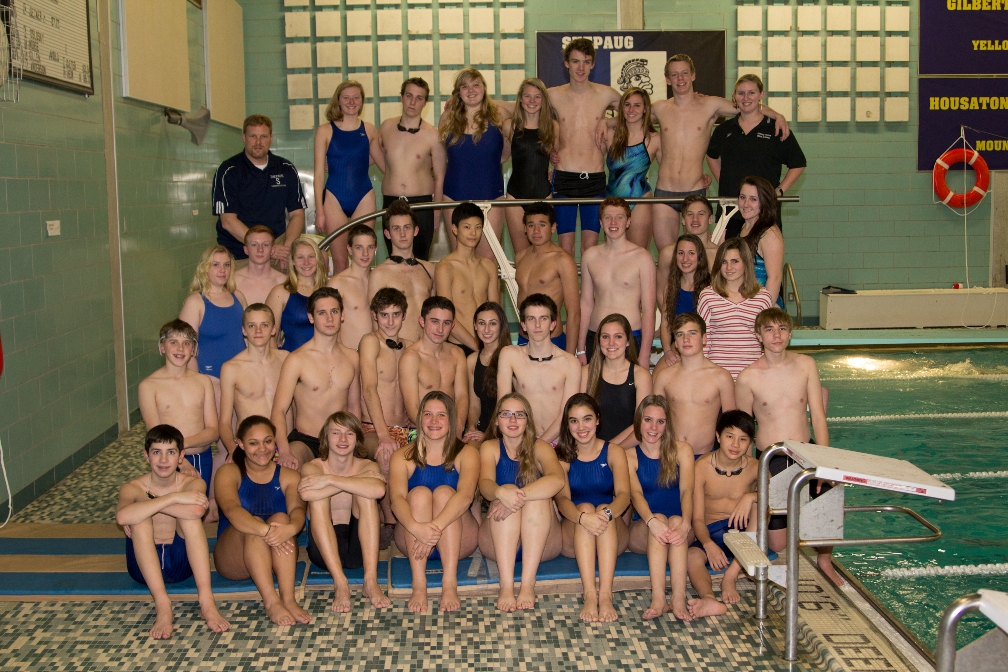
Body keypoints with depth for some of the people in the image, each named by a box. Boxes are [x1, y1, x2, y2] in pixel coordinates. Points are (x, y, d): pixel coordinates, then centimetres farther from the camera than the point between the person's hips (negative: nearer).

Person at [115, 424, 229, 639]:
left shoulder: (193, 484, -6)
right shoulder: (133, 488, -8)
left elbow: (196, 511, -32)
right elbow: (122, 516, -34)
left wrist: (147, 504, -23)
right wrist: (173, 498, -36)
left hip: (183, 562, 0)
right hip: (145, 565, 0)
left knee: (191, 512, -26)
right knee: (140, 519, -27)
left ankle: (206, 601, -33)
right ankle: (162, 606, -35)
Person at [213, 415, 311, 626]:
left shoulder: (289, 477, 5)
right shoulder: (229, 473, -1)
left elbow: (297, 510, -16)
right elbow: (232, 510, -22)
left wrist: (291, 528, -41)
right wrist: (265, 531, -41)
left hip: (276, 559, 1)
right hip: (233, 559, -1)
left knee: (281, 518, -27)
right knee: (253, 523, -30)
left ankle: (289, 598, -39)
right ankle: (271, 601, -41)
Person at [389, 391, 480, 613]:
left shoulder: (466, 454, -3)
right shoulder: (403, 457, 0)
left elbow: (465, 495, -23)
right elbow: (397, 498, -19)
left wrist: (435, 527, -40)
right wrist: (417, 528, -41)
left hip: (458, 542, 0)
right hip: (413, 538, 1)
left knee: (444, 492, -25)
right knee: (419, 493, -25)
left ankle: (450, 583, -36)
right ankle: (419, 585, -36)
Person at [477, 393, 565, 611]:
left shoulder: (540, 448, 1)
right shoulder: (490, 448, 4)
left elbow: (558, 479, -22)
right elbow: (485, 485, -17)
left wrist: (520, 495, -38)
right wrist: (501, 492, -42)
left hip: (541, 542, 0)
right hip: (497, 543, 1)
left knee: (537, 497, -28)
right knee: (504, 498, -27)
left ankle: (528, 583, -34)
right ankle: (506, 585, -38)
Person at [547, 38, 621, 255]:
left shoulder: (606, 94, 3)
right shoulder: (553, 95, 3)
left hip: (595, 179, 0)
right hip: (564, 178, 0)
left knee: (591, 246, 2)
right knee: (565, 247, 1)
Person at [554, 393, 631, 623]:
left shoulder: (614, 452, 4)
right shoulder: (562, 456, 3)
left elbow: (624, 494, -13)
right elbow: (562, 499, -14)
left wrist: (607, 512, -37)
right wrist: (582, 517, -37)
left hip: (612, 536, 0)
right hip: (573, 538, 0)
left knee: (604, 509, -31)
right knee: (585, 507, -31)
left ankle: (605, 595, -46)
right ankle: (589, 594, -46)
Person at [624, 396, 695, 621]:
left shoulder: (681, 450, 5)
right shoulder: (629, 456, 5)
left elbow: (686, 490, -11)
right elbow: (635, 494, -13)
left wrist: (684, 524, -32)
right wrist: (651, 521, -35)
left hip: (679, 527, 0)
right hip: (642, 532, 0)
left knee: (676, 520, -32)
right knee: (659, 518, -32)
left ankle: (679, 598, -45)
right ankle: (658, 599, -45)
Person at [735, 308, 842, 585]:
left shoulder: (806, 365, 1)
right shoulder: (748, 377, -6)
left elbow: (817, 415, -1)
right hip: (769, 459, -2)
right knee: (777, 545, -4)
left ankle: (825, 561, 5)